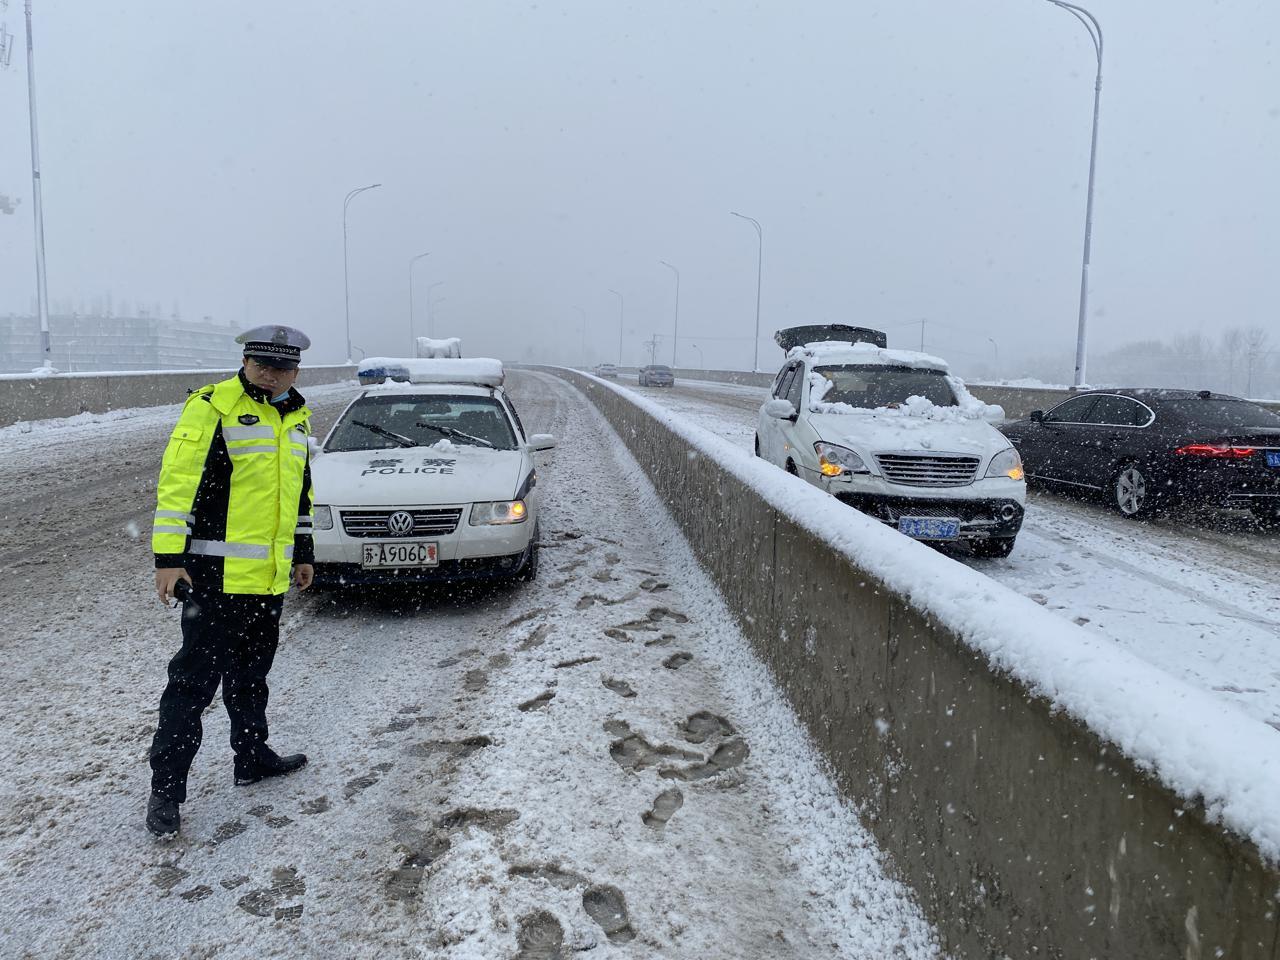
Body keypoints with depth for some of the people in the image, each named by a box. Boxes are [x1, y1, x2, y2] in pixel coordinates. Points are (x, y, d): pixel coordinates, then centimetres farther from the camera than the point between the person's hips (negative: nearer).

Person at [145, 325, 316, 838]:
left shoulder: (295, 415, 13)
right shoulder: (212, 406, -11)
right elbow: (177, 481, -15)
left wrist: (302, 552, 22)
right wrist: (168, 557, -19)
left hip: (269, 577, 7)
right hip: (216, 574, -7)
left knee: (252, 673, 19)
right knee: (195, 679, -2)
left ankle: (252, 757, 34)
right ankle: (166, 786, 9)